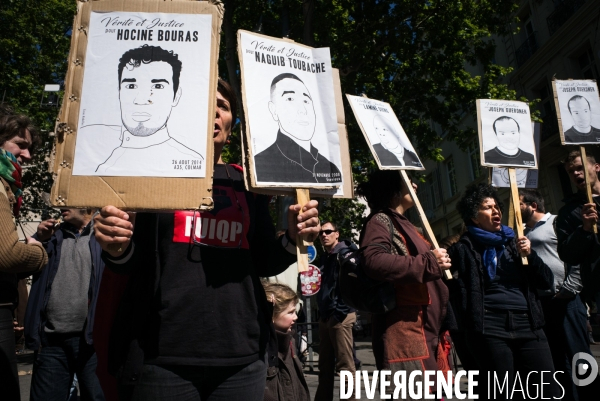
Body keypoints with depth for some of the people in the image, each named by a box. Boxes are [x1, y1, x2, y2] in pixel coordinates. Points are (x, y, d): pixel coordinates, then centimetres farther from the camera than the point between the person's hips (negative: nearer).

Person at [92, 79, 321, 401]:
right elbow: (132, 263, 3)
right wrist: (117, 250, -19)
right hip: (160, 354, -2)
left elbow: (263, 263, 8)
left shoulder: (246, 183, 8)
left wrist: (292, 240, -11)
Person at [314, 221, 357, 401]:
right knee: (325, 364, 16)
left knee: (345, 365, -3)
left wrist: (340, 311, -20)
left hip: (340, 314, -8)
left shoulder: (345, 253, -7)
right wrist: (321, 312, 10)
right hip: (325, 316, 8)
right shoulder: (326, 257, 17)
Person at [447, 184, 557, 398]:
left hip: (528, 324, 5)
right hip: (490, 327, -4)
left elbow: (547, 281, 15)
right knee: (503, 394, 4)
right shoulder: (464, 249, 2)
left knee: (549, 390, 3)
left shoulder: (513, 241, 17)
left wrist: (530, 255, 1)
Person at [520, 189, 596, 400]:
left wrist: (568, 290, -14)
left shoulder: (556, 222, -1)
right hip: (540, 303, 6)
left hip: (564, 301, -6)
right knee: (558, 359, 11)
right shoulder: (523, 233, 17)